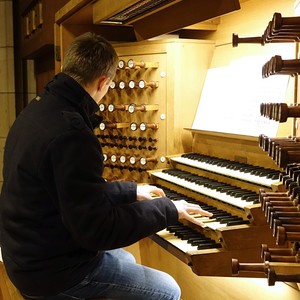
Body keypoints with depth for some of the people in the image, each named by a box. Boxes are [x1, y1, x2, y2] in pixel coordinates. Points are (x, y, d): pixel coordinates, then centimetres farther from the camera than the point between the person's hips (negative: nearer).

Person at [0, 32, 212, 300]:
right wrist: (167, 208, -16)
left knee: (125, 259, 31)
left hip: (32, 252, 10)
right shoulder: (70, 133, -29)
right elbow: (97, 228, -27)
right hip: (53, 270, -10)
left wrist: (131, 191, 19)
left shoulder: (39, 109, 4)